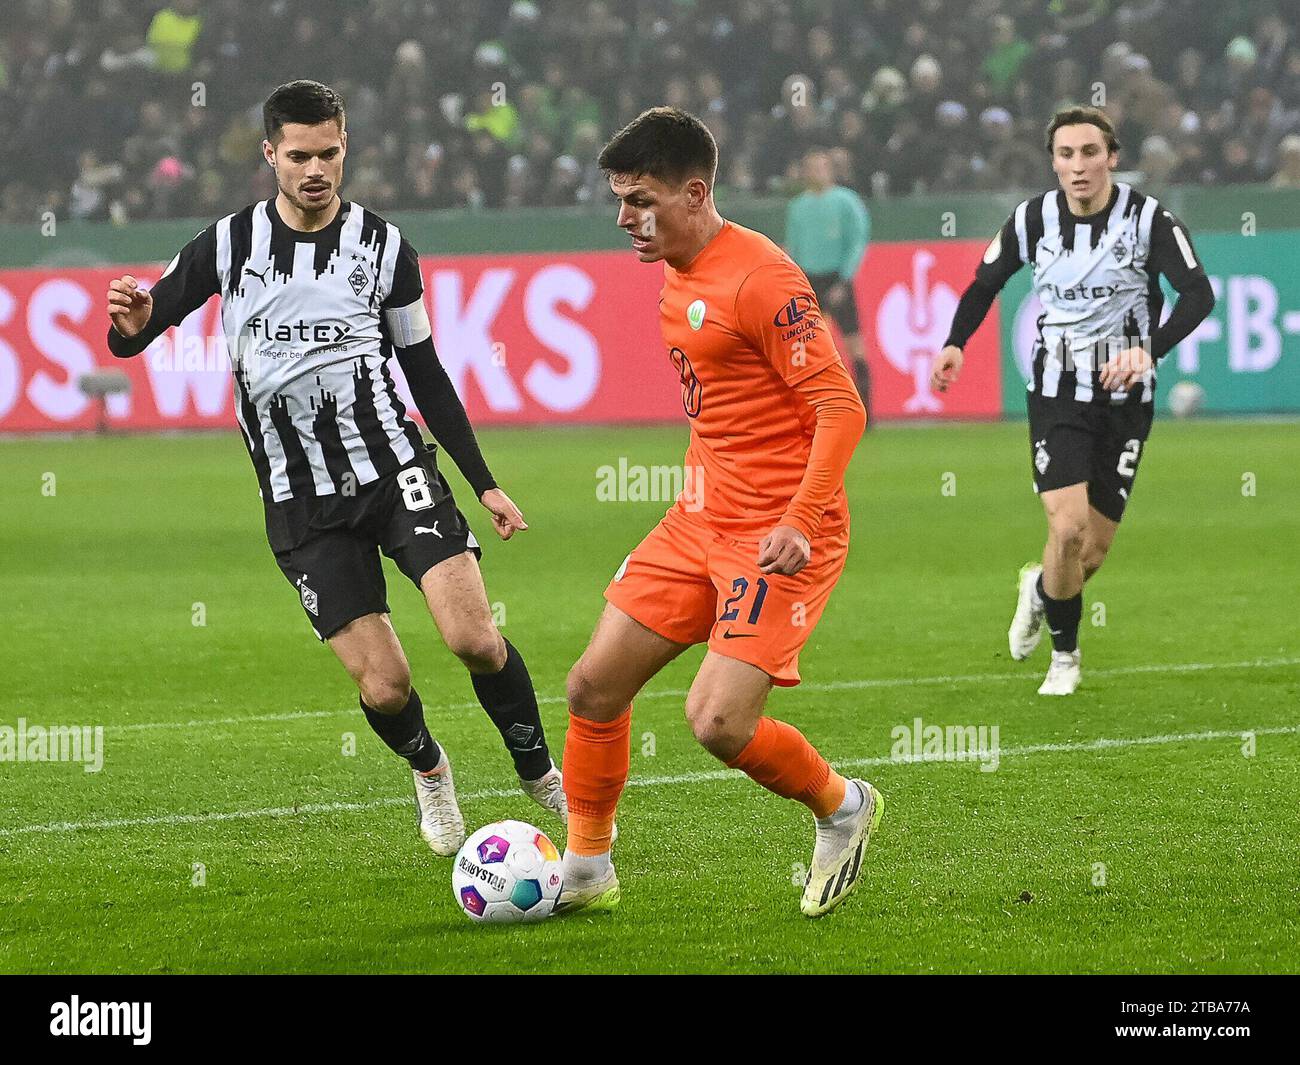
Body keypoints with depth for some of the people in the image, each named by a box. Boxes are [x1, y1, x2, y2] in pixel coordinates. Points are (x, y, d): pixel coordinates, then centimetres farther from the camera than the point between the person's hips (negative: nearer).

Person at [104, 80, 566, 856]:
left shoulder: (383, 245, 3)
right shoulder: (230, 244, 0)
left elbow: (424, 371, 11)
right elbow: (132, 337, 3)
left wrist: (483, 482, 9)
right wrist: (131, 324, -22)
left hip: (395, 470, 0)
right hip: (302, 506, 0)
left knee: (475, 638, -20)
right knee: (384, 688, -7)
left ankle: (540, 772, 5)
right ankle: (428, 769, 28)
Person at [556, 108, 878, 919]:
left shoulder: (761, 279, -17)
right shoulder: (678, 276, 12)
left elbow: (840, 407, -20)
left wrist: (799, 522, -29)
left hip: (779, 537, -9)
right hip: (701, 520, 9)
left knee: (718, 722, -17)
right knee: (595, 685, 4)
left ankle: (842, 808, 10)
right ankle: (585, 874, 18)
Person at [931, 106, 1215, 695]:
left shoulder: (1148, 218, -11)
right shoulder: (1033, 219, -4)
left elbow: (1198, 293, -19)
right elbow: (986, 280, 12)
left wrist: (1149, 350, -35)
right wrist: (955, 343, -5)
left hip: (1125, 395, 0)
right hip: (1057, 391, 0)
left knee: (1095, 546, 2)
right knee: (1068, 528, -18)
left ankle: (1040, 589, 39)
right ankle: (1064, 653, 6)